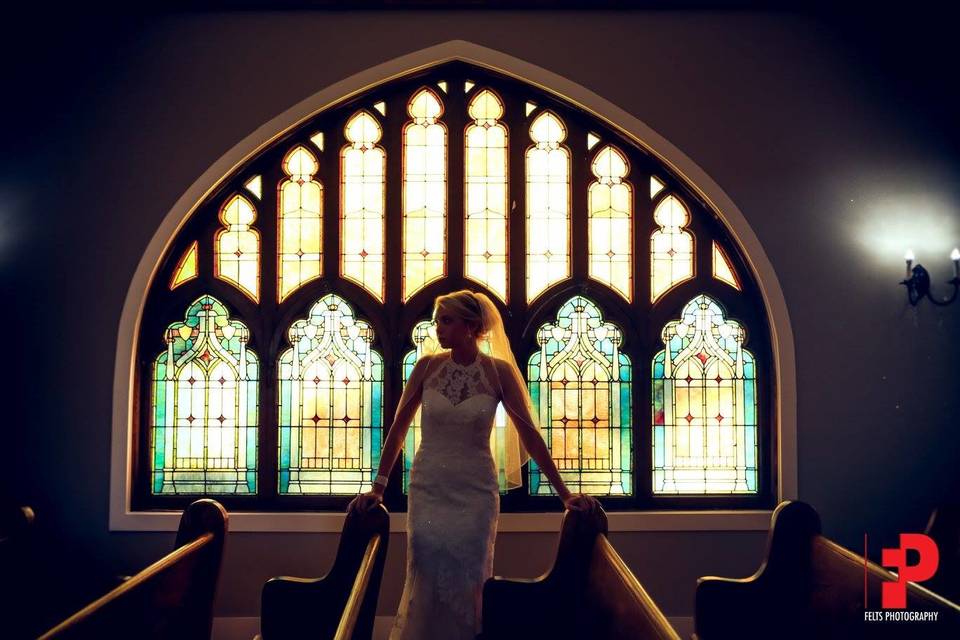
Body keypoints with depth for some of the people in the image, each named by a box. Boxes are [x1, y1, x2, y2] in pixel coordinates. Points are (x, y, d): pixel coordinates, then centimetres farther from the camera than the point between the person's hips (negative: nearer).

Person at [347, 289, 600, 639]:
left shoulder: (499, 371, -7)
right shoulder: (427, 365, -3)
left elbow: (529, 434, -5)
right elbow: (398, 427, 2)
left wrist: (565, 493, -7)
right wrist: (378, 487, -1)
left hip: (476, 492, -1)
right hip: (428, 489, 1)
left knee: (468, 583, 5)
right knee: (425, 581, 4)